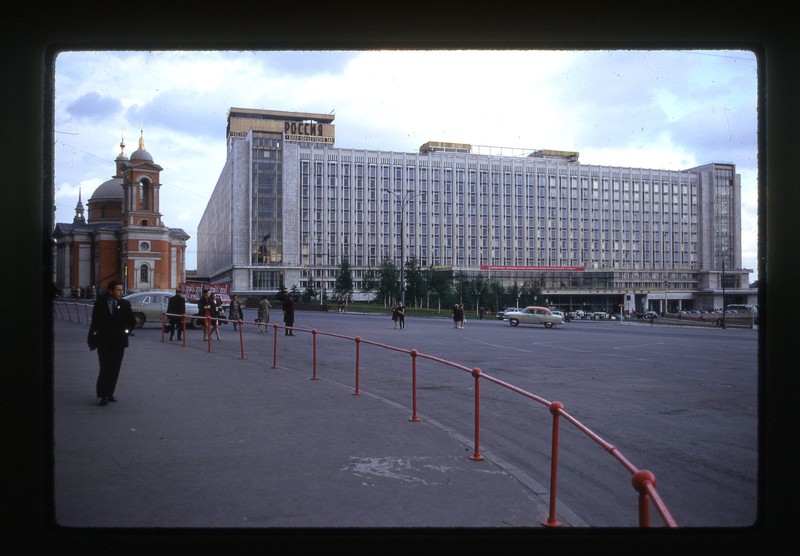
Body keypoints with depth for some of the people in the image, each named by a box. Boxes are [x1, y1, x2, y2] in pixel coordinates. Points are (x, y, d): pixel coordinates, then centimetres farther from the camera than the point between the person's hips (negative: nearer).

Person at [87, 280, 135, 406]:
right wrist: (92, 340, 0)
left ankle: (110, 393, 19)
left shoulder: (125, 304, 4)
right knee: (105, 369, -8)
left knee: (115, 369, 7)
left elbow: (132, 321, 15)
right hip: (104, 342, -2)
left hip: (119, 342, 2)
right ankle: (104, 395, -2)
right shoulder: (100, 303, 0)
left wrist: (126, 331, 3)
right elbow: (95, 322, 3)